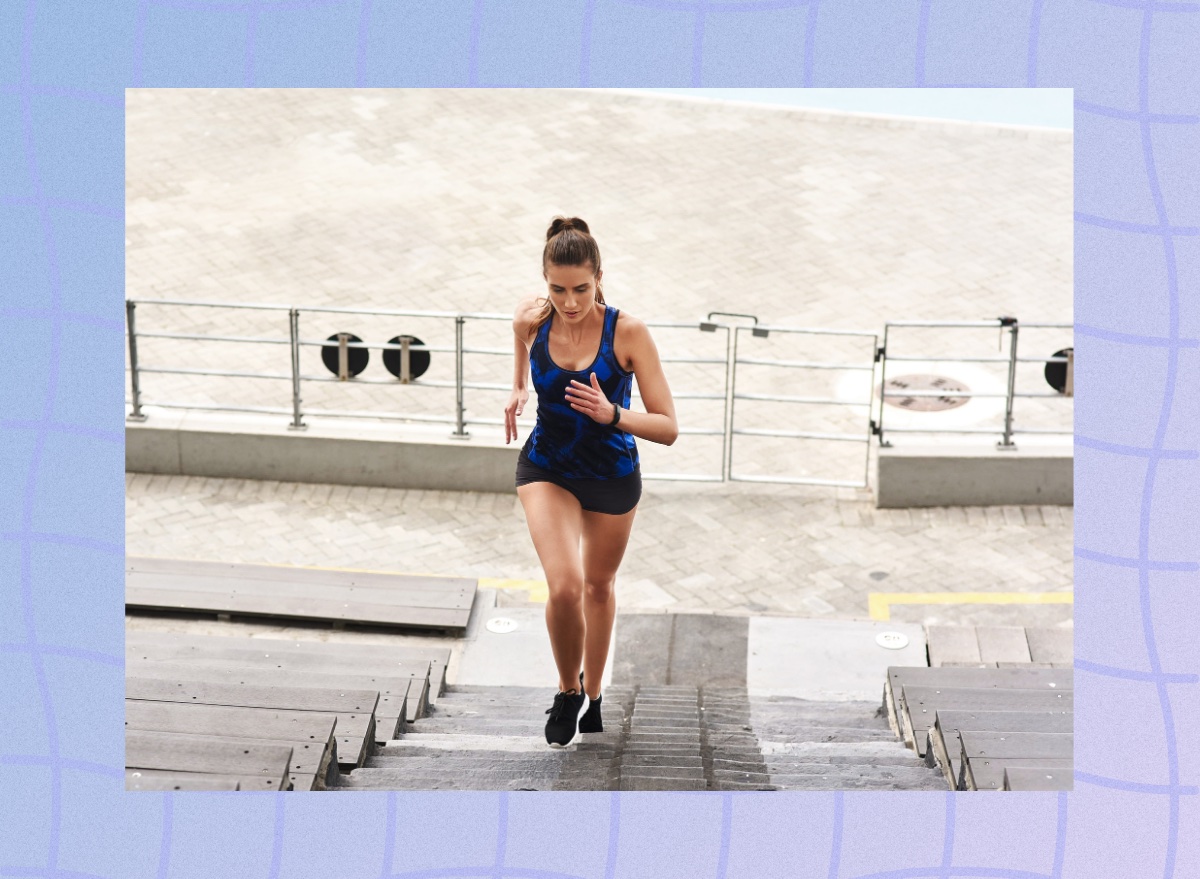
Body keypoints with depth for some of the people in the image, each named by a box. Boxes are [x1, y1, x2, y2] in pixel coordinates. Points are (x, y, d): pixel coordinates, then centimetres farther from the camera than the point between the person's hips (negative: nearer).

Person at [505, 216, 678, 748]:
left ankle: (592, 694, 44)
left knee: (599, 585, 20)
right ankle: (568, 693, 6)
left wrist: (612, 414, -38)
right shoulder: (531, 320, -17)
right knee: (565, 586, -20)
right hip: (547, 469, 0)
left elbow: (668, 429, -23)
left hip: (613, 475, 0)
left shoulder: (628, 332, -24)